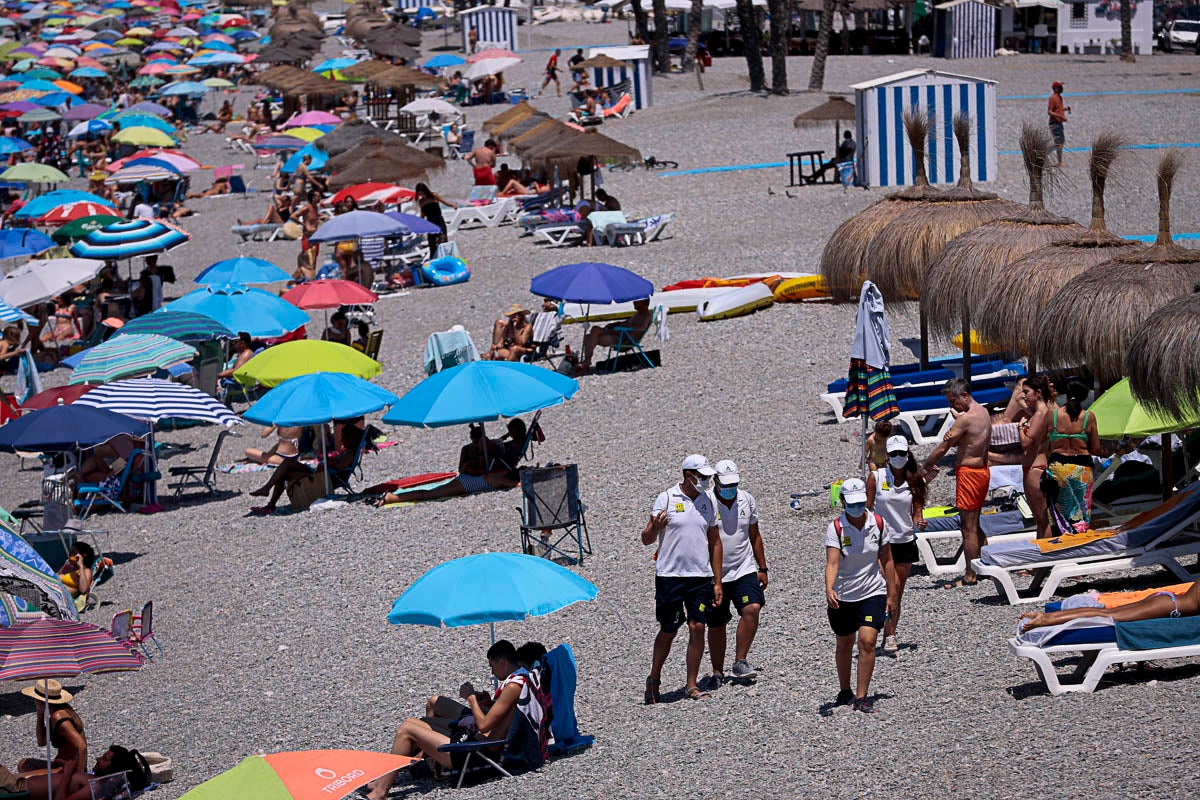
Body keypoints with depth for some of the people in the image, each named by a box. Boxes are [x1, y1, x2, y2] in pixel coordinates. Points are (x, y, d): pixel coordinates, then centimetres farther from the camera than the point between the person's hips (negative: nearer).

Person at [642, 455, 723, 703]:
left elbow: (714, 542, 15)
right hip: (669, 577, -3)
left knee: (697, 628, -3)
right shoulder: (666, 499, -5)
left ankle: (692, 685, 5)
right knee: (668, 631, 3)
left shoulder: (707, 502, 8)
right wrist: (654, 528, -29)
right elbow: (646, 539, -5)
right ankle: (654, 680, 22)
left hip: (701, 576, 3)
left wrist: (718, 581, 12)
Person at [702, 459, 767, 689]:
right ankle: (718, 673, 19)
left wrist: (762, 569, 15)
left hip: (744, 570, 2)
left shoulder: (747, 500, 3)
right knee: (716, 626, 5)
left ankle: (740, 662, -14)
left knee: (752, 608, -21)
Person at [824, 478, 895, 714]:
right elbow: (832, 563, -25)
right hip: (842, 595, 0)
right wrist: (829, 590, -42)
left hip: (873, 592, 0)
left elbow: (887, 561, 6)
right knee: (845, 644, 14)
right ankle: (845, 692, 36)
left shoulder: (878, 524, -5)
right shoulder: (836, 528, -13)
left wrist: (891, 594, 8)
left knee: (867, 640, -15)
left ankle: (862, 697, -9)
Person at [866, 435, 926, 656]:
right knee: (892, 585, -18)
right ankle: (890, 636, -11)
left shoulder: (913, 480, 2)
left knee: (897, 594, 8)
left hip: (905, 541, 3)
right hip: (881, 540, -3)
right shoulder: (876, 477, -4)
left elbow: (917, 511, 6)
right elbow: (867, 509, 0)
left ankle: (890, 636, 19)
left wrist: (919, 522, -15)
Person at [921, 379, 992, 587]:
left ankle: (970, 576, -1)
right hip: (982, 470, 10)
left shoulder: (965, 419, -18)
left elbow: (943, 448, -13)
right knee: (974, 525, 19)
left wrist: (924, 468, -3)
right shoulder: (983, 412, 11)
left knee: (968, 527, -4)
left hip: (969, 474, -10)